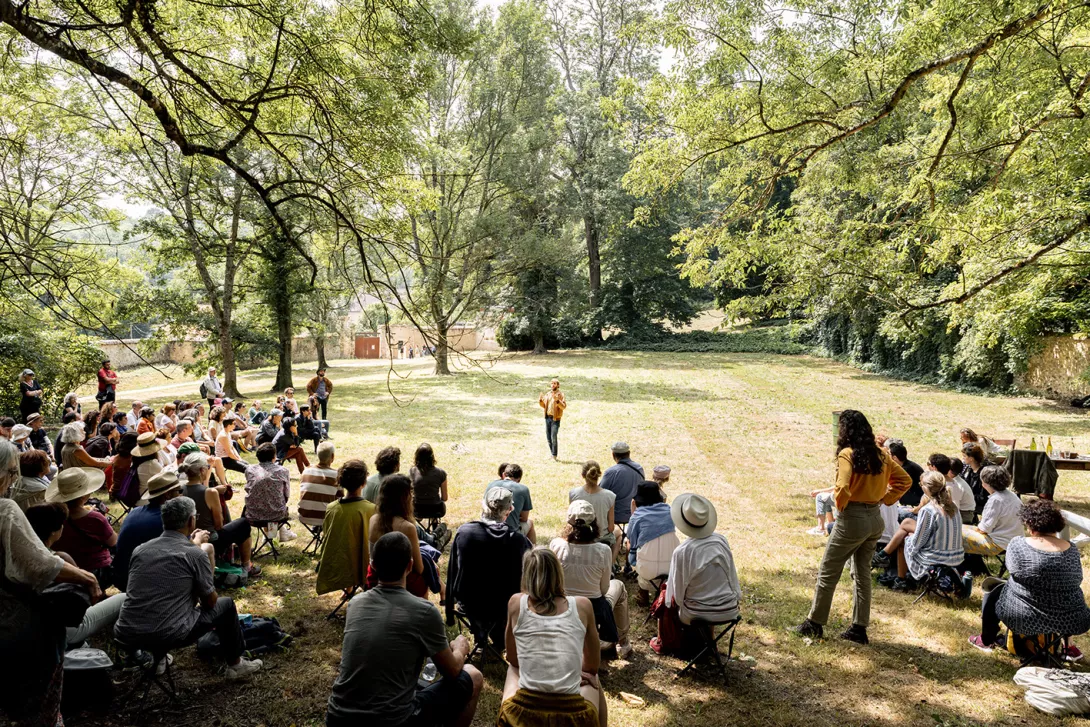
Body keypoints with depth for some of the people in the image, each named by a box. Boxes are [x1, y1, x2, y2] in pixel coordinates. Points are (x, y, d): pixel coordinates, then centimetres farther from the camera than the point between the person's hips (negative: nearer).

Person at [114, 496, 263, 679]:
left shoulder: (140, 549, 6)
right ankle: (235, 664, 30)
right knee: (226, 605, 17)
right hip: (167, 636, -6)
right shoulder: (196, 555, -8)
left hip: (125, 635, 6)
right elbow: (210, 601, 3)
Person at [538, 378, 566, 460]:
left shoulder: (560, 394, -6)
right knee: (548, 437, 9)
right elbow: (544, 406, 19)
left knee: (553, 437, -12)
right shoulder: (547, 394, 12)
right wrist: (540, 400, 0)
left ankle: (554, 456, -6)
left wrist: (557, 400, -28)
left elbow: (564, 406, -14)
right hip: (547, 417, 6)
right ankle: (552, 454, 20)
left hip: (555, 418, -6)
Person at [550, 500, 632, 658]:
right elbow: (604, 589, -7)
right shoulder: (603, 551, -20)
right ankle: (623, 643, 44)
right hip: (594, 613, -2)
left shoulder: (556, 545, -17)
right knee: (618, 585, 30)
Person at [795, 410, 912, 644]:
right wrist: (885, 499, 8)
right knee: (863, 573, 17)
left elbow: (843, 489, -27)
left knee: (828, 572, 7)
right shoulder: (881, 455, 4)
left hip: (852, 519, -7)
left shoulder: (847, 454, -17)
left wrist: (840, 504, -7)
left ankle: (815, 623, 16)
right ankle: (859, 628, 21)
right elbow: (904, 480, 12)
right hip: (875, 519, 7)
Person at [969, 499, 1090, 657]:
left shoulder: (1017, 544, -16)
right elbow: (1076, 581, 8)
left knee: (992, 590, 24)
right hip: (1073, 622, 4)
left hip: (1028, 620, -4)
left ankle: (986, 641, 37)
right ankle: (1068, 645, 40)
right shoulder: (1073, 549, -5)